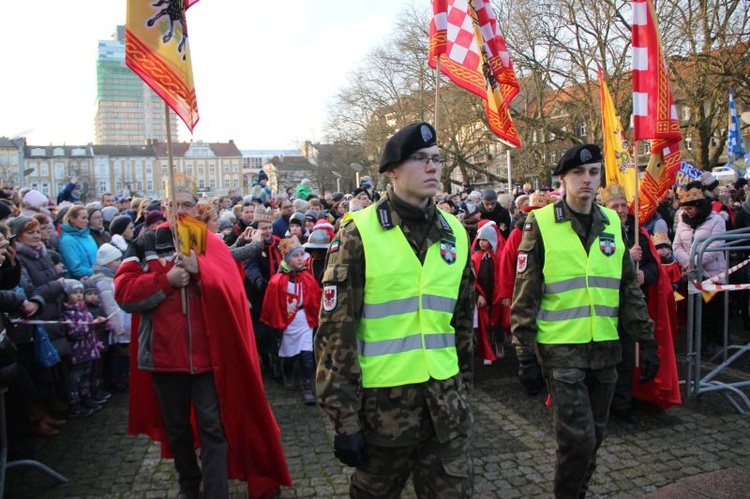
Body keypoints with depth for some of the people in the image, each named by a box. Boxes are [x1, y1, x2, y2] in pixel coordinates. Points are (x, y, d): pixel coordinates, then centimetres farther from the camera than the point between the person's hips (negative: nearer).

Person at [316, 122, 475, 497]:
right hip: (383, 397, -3)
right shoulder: (359, 233, -11)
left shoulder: (454, 233, 5)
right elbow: (336, 334, -11)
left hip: (444, 397, 4)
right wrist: (345, 418, -11)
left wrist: (463, 386, 15)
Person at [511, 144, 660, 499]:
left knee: (593, 436, 15)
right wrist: (526, 354, -9)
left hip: (604, 348, 5)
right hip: (560, 349, -5)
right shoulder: (541, 223, -7)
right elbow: (524, 296, -7)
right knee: (578, 438, -5)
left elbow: (629, 289, 13)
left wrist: (646, 341, 8)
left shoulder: (612, 224, 7)